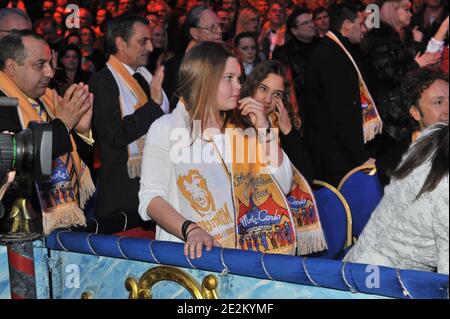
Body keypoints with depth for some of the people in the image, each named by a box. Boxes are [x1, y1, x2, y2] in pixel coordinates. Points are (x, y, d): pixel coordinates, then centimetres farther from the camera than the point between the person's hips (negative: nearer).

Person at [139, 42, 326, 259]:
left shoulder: (240, 129, 14)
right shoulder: (166, 129, 1)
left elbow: (282, 187, 9)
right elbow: (150, 197, -8)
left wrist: (264, 130, 1)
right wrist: (190, 230, -23)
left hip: (237, 249, 3)